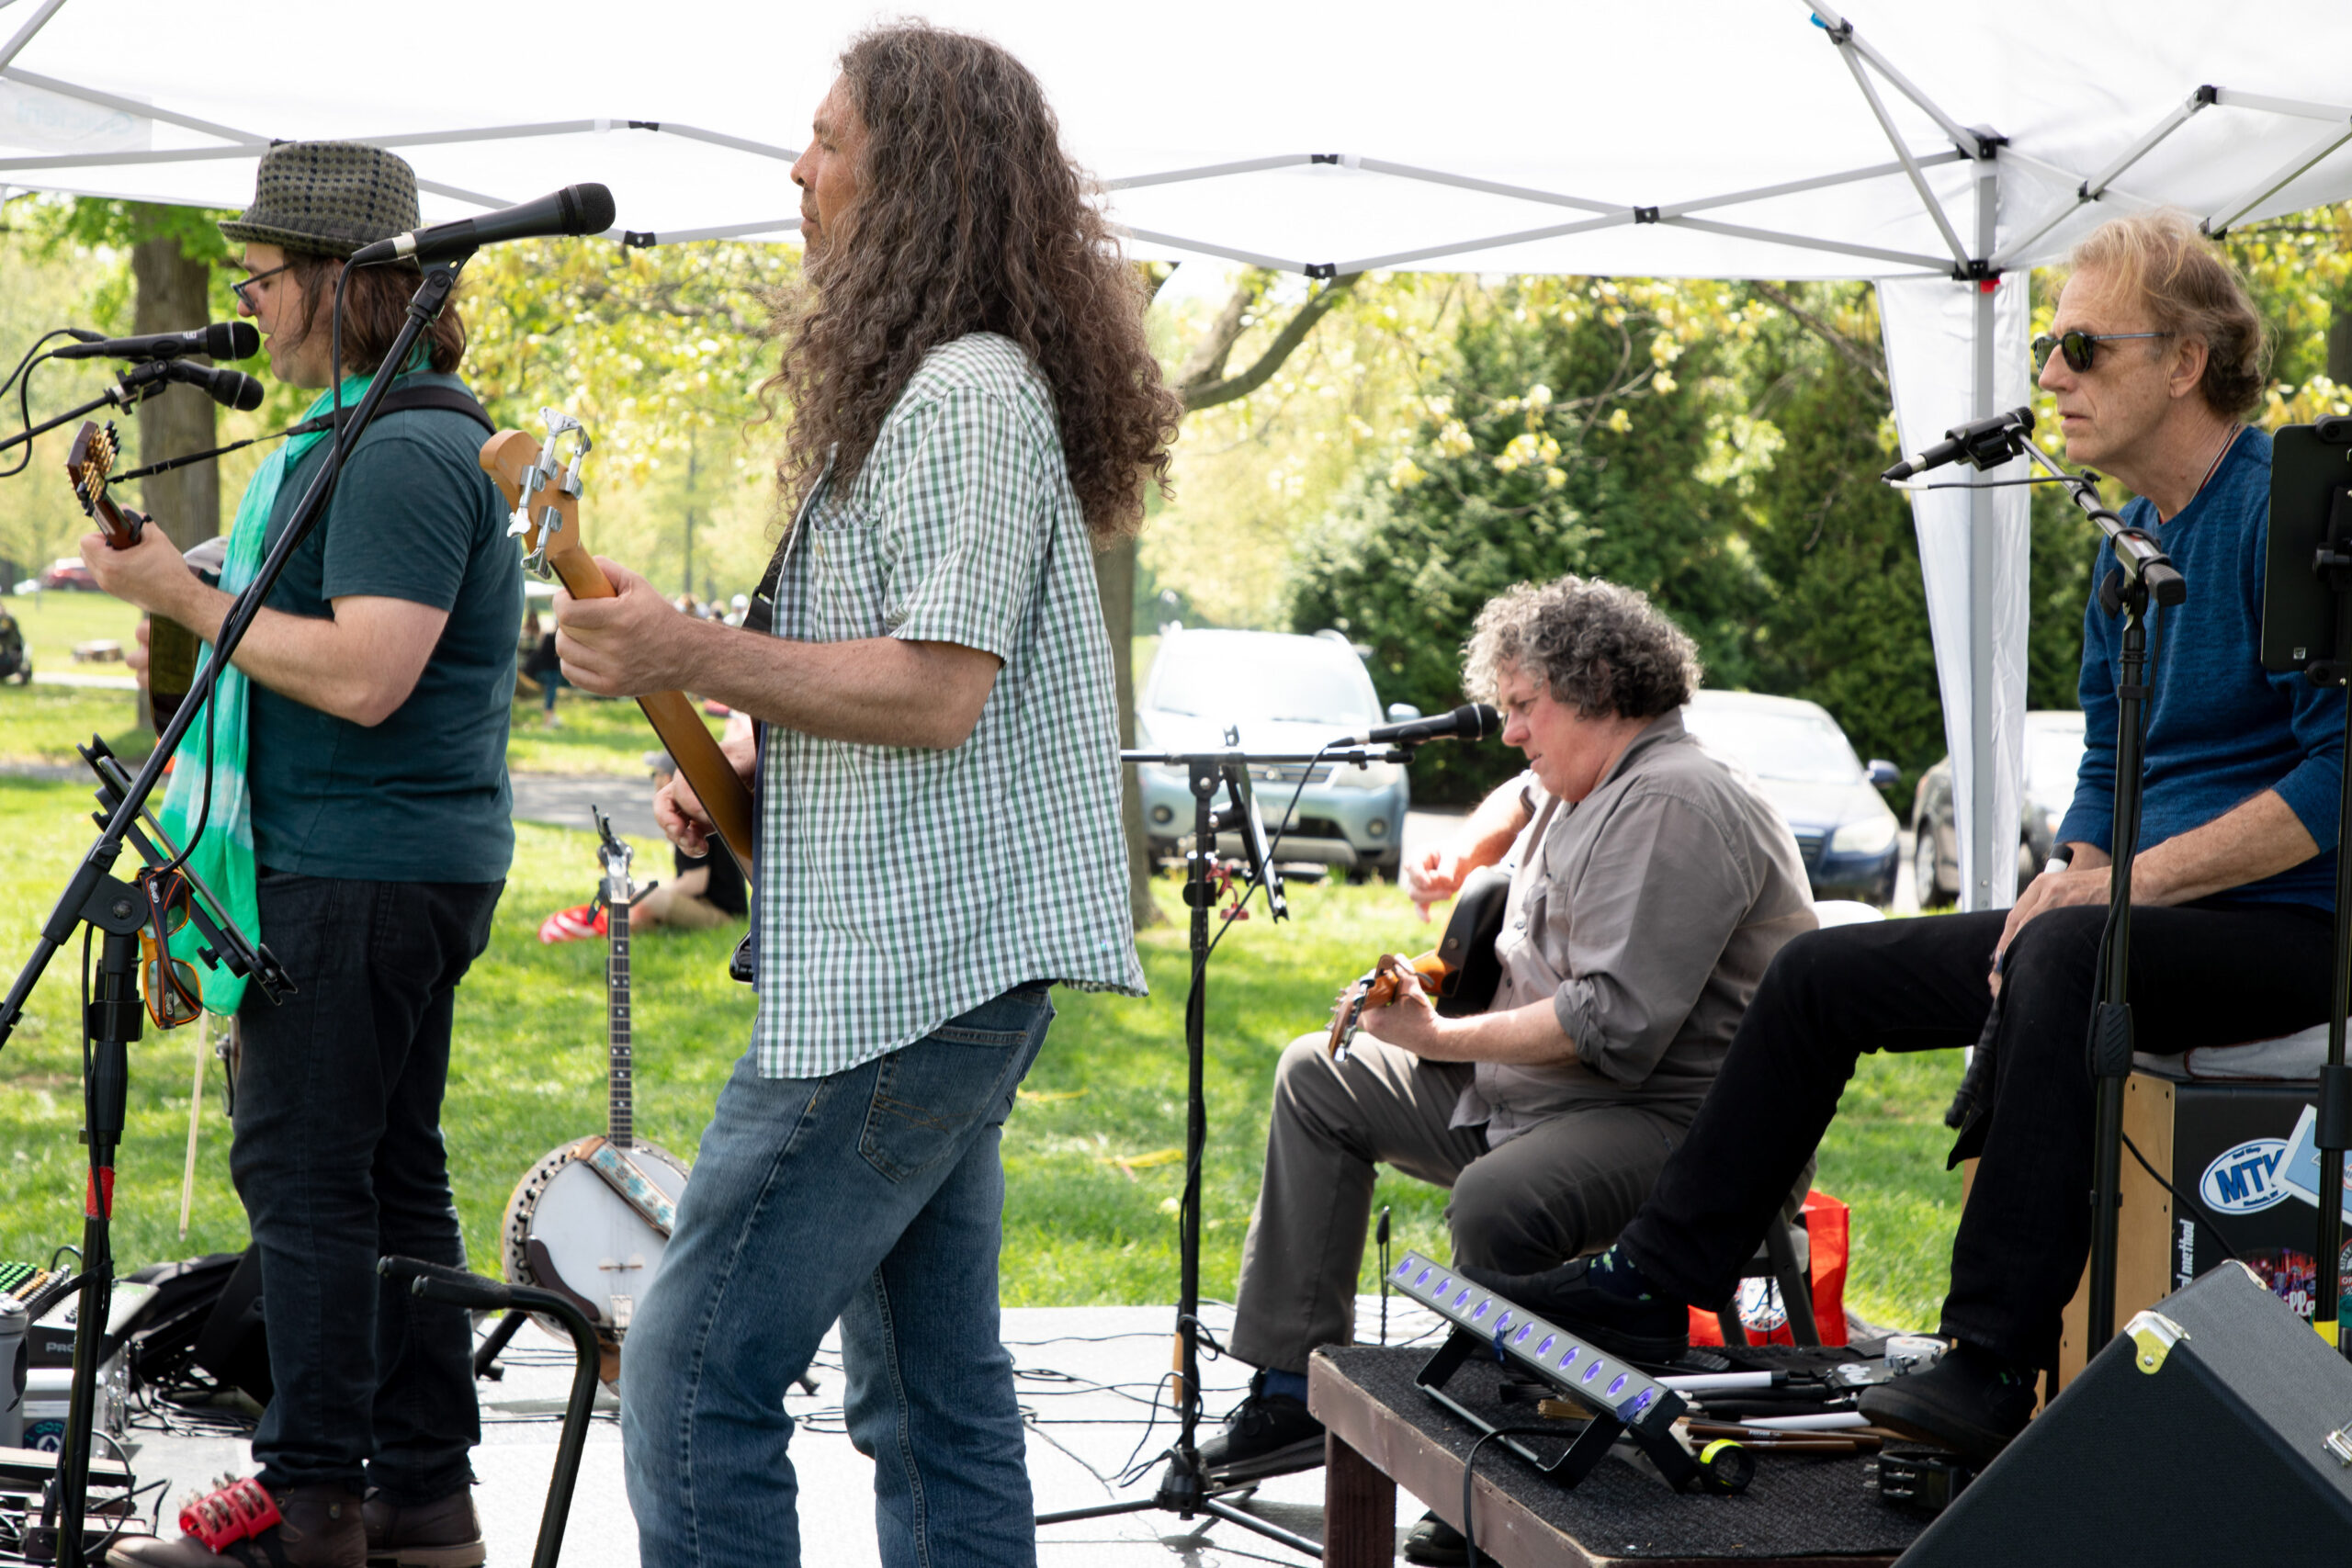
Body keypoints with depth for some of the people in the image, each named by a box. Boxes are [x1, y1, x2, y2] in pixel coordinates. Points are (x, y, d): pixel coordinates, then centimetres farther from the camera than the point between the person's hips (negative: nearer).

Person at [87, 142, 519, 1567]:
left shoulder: (403, 456, -16)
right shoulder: (389, 437, 18)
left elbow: (365, 676, -25)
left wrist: (187, 596, -17)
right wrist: (190, 581, 16)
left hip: (360, 874, -11)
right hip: (410, 863, 11)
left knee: (306, 1176, -7)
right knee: (392, 1178, 11)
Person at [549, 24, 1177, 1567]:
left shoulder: (969, 394, -15)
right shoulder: (917, 387, 19)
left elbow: (935, 690, -21)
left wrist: (690, 656, -16)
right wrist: (738, 766, 10)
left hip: (907, 972, -11)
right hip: (930, 969, 11)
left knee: (694, 1373, -10)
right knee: (935, 1386, 14)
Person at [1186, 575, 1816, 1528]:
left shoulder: (1669, 806, -20)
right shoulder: (1588, 783, 13)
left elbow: (1616, 1026, -29)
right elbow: (1522, 800, 42)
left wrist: (1442, 1038, -21)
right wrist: (1466, 854, 19)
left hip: (1676, 1119, -11)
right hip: (1532, 1086, 11)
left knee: (1495, 1201, -41)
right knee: (1318, 1078, 17)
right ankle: (1295, 1388, 16)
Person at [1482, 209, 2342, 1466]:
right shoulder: (2133, 546, 13)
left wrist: (2133, 880, -23)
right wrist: (2071, 880, -1)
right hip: (2150, 913, 10)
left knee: (2068, 959, -40)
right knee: (1824, 974, 7)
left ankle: (1993, 1363, -39)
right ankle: (1658, 1280, 13)